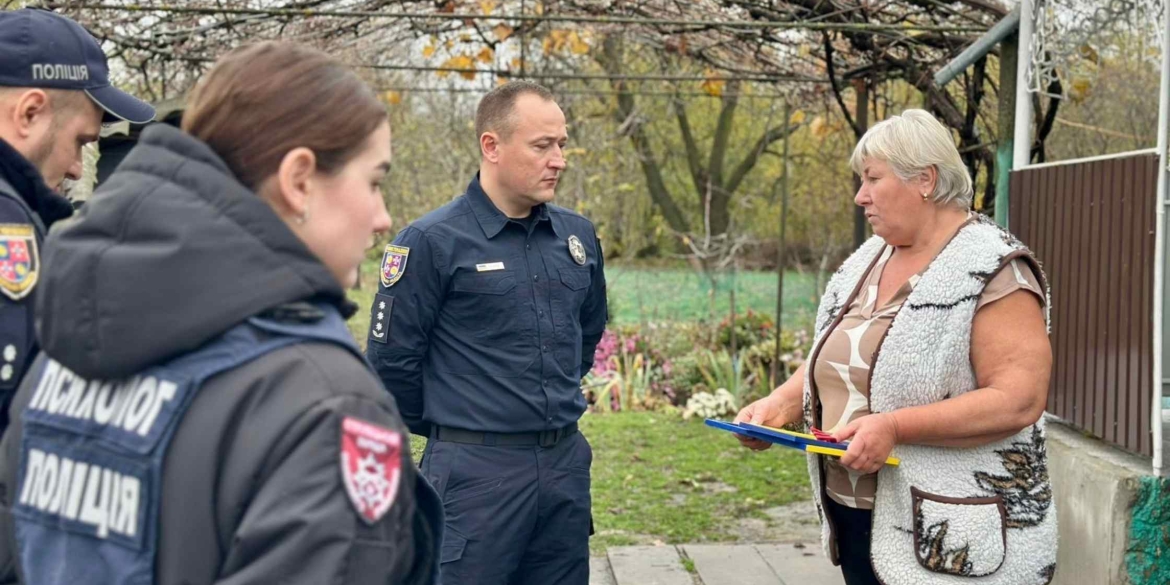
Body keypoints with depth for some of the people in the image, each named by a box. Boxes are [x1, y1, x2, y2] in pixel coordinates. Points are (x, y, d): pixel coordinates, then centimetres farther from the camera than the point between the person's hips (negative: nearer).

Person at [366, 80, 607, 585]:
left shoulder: (578, 236, 7)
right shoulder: (432, 241, -11)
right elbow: (392, 360, -8)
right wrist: (448, 429, 3)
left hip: (568, 465, 6)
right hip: (476, 472, -5)